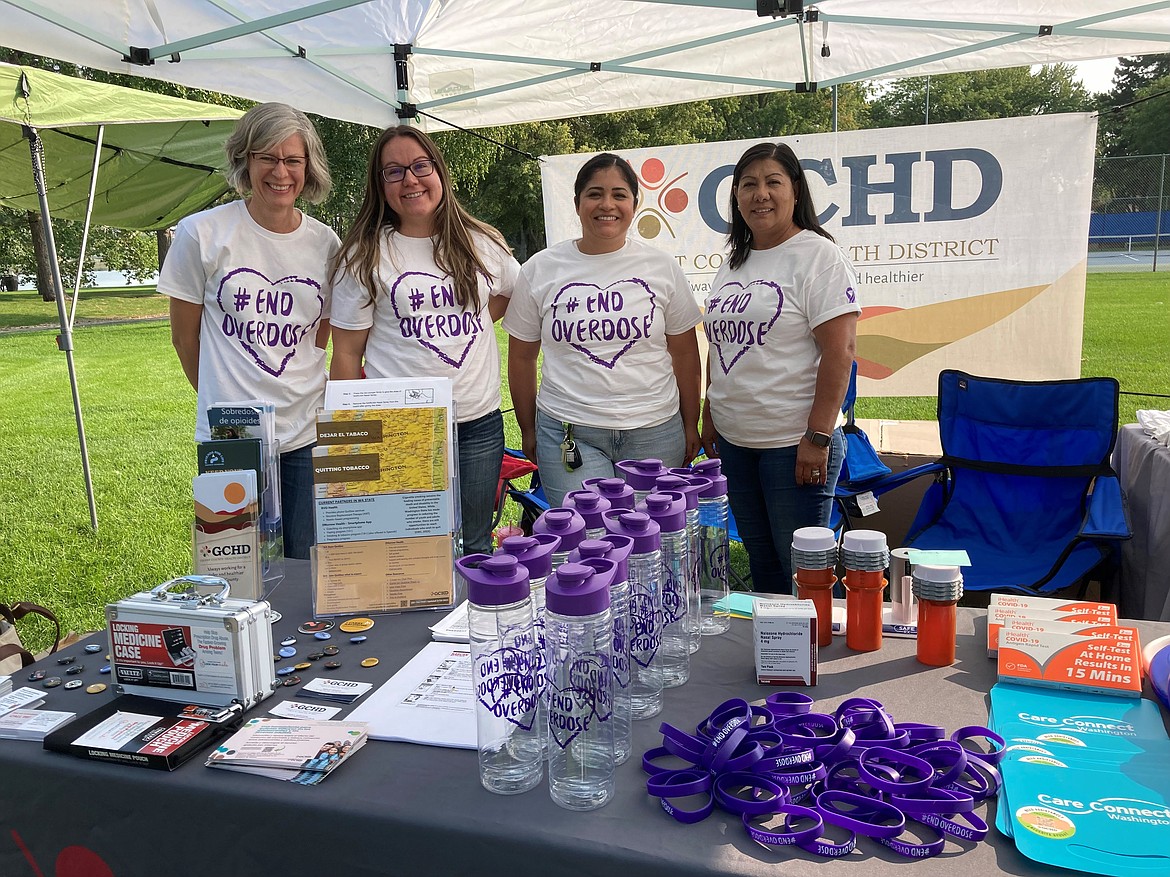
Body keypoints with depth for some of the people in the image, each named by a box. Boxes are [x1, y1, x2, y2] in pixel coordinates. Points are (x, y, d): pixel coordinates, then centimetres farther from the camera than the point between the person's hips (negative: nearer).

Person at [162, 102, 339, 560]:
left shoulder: (325, 243, 4)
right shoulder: (201, 234, -4)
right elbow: (184, 337, 5)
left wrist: (290, 397, 13)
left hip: (307, 438, 3)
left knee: (306, 570, 9)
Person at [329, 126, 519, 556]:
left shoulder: (483, 243, 6)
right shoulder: (364, 257, -1)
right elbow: (347, 354, -1)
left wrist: (472, 323, 11)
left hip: (479, 423, 3)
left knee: (475, 548, 13)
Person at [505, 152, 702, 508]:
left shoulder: (662, 266, 5)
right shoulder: (540, 269, 3)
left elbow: (685, 355, 9)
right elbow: (521, 357, 9)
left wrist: (691, 426, 8)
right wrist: (528, 430, 10)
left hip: (655, 434, 1)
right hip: (568, 433, -1)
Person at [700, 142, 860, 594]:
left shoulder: (818, 256, -9)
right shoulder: (733, 264, 13)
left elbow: (840, 351, -17)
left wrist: (817, 437, -21)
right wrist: (710, 416, 14)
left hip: (795, 445, -7)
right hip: (734, 442, 7)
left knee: (801, 569, 2)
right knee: (761, 563, 17)